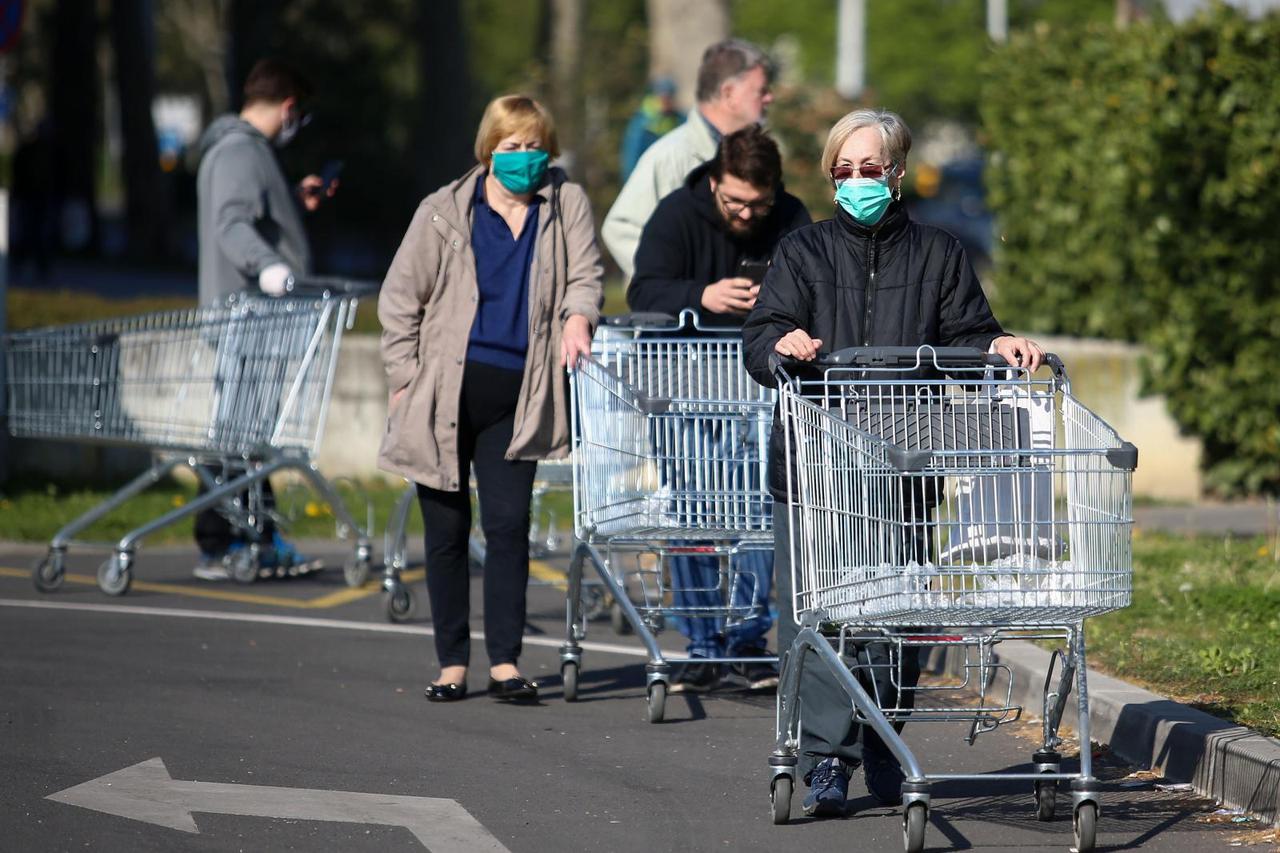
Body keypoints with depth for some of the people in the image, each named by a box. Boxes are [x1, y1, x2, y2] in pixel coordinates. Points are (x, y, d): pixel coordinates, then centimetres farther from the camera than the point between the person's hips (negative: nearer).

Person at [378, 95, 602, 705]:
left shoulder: (567, 205, 7)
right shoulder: (446, 212, 3)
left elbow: (585, 274, 4)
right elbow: (400, 299, 6)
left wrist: (578, 315, -19)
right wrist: (405, 377, -1)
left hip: (516, 399, 0)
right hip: (444, 396, 0)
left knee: (509, 524, -7)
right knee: (446, 531, 4)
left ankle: (505, 662, -3)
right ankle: (451, 664, 12)